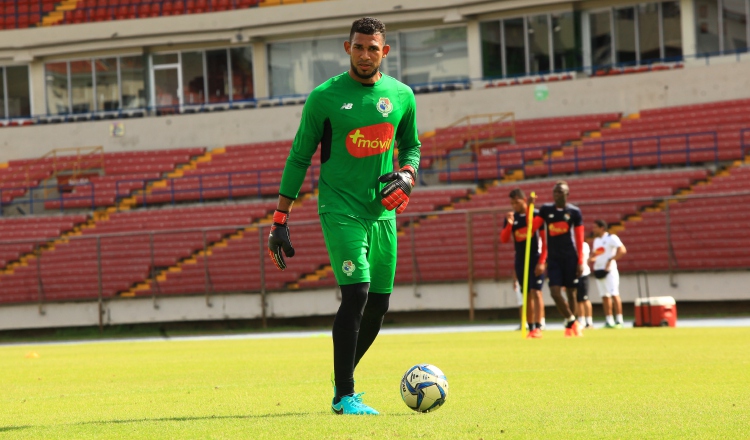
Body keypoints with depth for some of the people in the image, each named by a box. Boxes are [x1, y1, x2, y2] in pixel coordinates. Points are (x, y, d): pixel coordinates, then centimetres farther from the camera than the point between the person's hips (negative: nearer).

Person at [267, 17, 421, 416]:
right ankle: (344, 395, -13)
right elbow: (299, 158, 0)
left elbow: (411, 144, 23)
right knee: (356, 293, -18)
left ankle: (343, 377, 27)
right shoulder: (325, 97, -5)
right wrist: (280, 221, -2)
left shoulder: (401, 96, 7)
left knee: (378, 304, 5)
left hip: (383, 211, 5)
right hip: (340, 209, -5)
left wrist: (407, 177, -1)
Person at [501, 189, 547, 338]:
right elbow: (504, 239, -1)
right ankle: (531, 329, 9)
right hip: (520, 261, 4)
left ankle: (538, 328, -16)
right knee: (527, 295, 5)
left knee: (535, 292, -12)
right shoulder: (511, 217, 4)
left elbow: (546, 240, -7)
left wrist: (542, 262, -12)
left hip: (535, 259, -4)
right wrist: (509, 224, -18)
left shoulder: (537, 214, -7)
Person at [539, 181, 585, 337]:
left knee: (570, 292, 4)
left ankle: (570, 325, 18)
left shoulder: (574, 212, -1)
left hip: (570, 258, -2)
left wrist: (580, 262, -5)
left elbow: (579, 238, 0)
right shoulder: (546, 210, 5)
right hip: (553, 258, 2)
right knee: (555, 292, -11)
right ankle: (572, 321, 3)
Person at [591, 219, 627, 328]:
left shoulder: (611, 238, -7)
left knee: (614, 294, -11)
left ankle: (619, 320, -11)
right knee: (605, 296, 8)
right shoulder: (596, 240, 17)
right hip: (598, 270, 8)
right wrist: (592, 259, 4)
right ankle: (608, 320, 11)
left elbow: (622, 250, -16)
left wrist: (610, 260, -22)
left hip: (609, 270, -8)